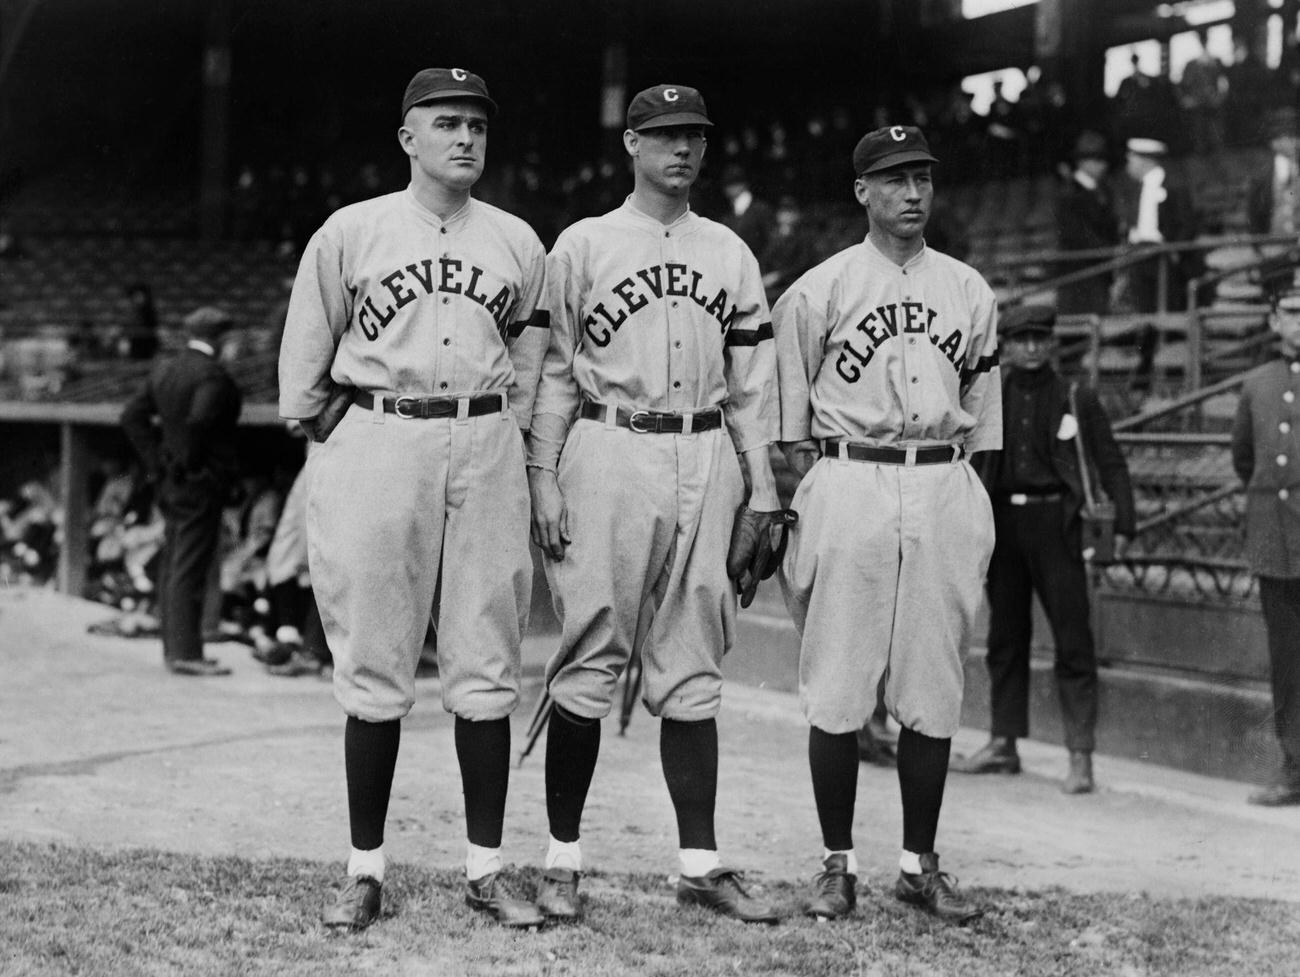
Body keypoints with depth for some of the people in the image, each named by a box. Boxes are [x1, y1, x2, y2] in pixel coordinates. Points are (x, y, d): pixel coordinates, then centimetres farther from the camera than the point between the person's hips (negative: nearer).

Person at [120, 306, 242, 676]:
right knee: (190, 568, -7)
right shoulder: (212, 375, -16)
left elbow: (132, 416, 11)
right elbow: (199, 420, -31)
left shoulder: (164, 370, 10)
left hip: (171, 482, 8)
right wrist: (192, 461, -16)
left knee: (173, 565, 13)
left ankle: (174, 648, 19)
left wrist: (156, 462, 9)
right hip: (201, 483, -8)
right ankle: (186, 652, -6)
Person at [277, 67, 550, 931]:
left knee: (488, 670, 2)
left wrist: (505, 440, 8)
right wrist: (338, 435, 5)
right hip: (376, 441, -2)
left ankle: (485, 869, 8)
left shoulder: (518, 243, 11)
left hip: (486, 449, 2)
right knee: (374, 669, 0)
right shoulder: (350, 233, 4)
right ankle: (366, 871, 7)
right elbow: (304, 364, 8)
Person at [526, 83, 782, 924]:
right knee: (590, 660, -4)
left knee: (692, 670, 5)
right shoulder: (582, 246, 4)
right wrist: (543, 481, -6)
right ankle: (563, 861, 3)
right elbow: (553, 372, 2)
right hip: (608, 454, -3)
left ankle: (700, 864, 7)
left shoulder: (730, 253, 14)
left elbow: (752, 381, 13)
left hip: (706, 462, 3)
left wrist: (762, 492, 7)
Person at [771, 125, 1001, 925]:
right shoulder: (818, 289, 2)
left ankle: (921, 865, 13)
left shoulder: (970, 290, 13)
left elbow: (982, 412, 15)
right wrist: (812, 493, -4)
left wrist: (975, 516, 10)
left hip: (944, 491, 3)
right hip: (847, 486, -3)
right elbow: (790, 417, 4)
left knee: (935, 691, 4)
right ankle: (838, 864, 8)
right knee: (836, 686, -2)